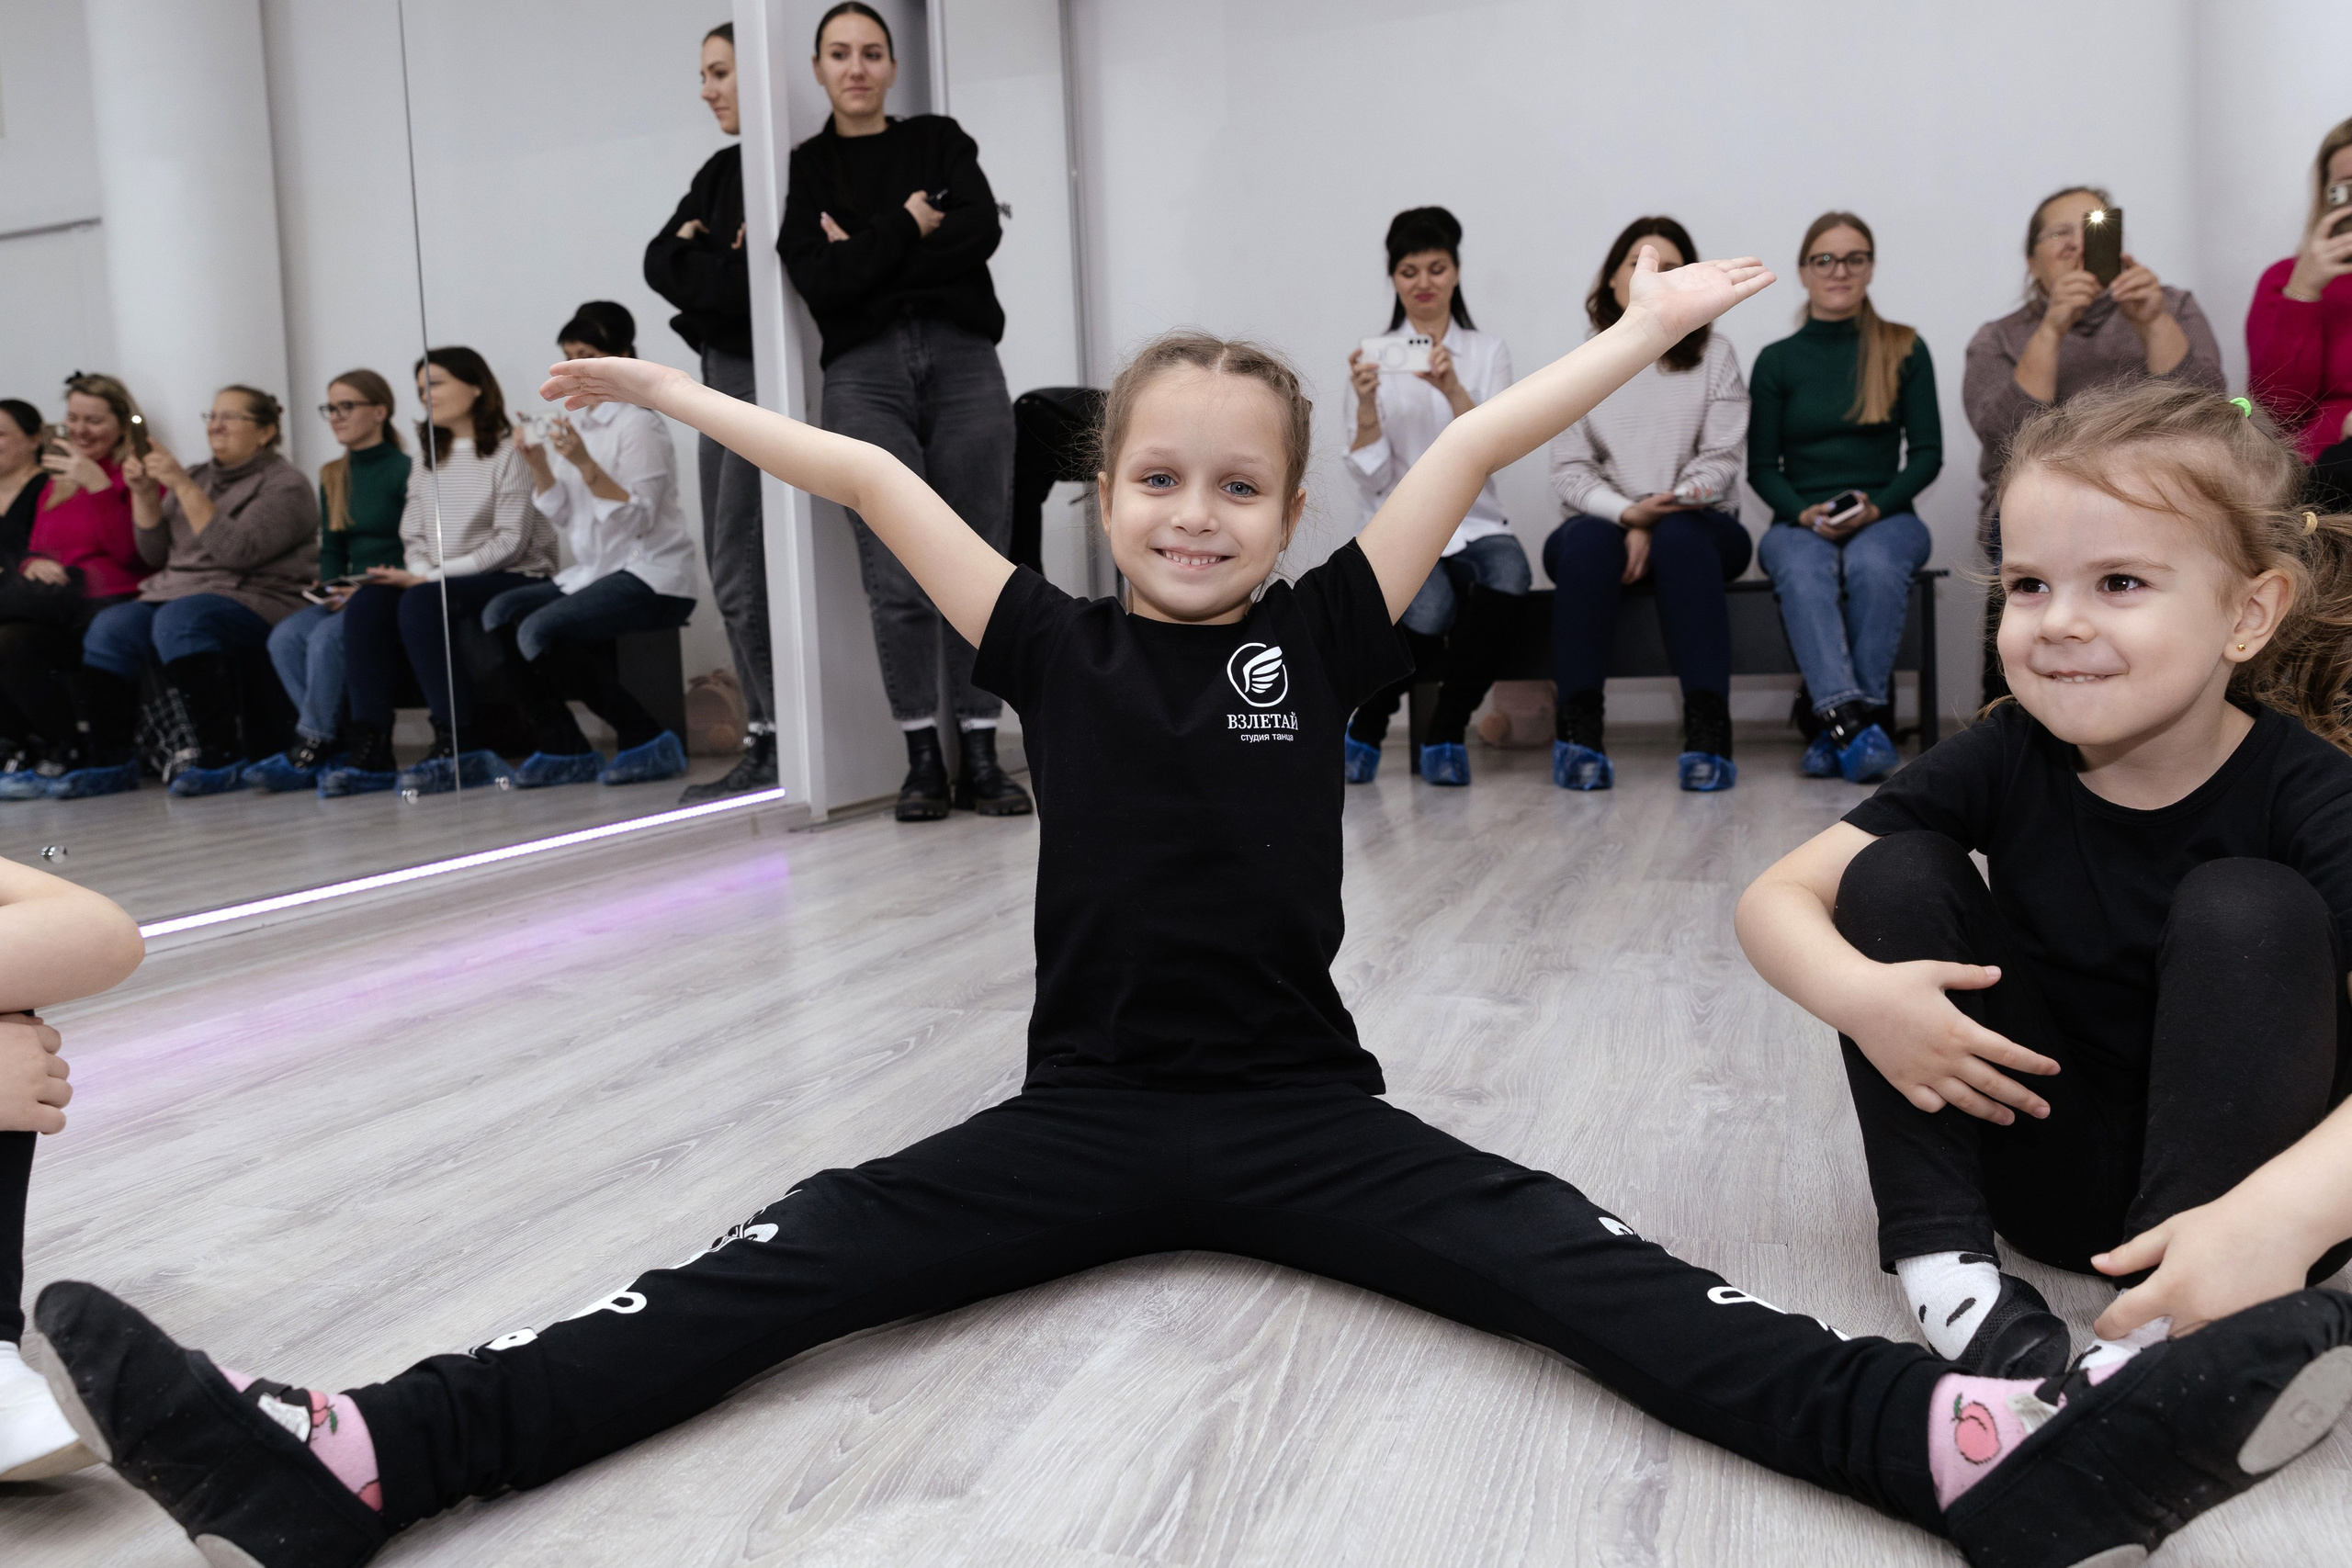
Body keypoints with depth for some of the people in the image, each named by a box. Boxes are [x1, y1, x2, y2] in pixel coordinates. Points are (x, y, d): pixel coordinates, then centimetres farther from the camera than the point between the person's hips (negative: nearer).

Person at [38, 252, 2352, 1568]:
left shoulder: (1318, 638, 1)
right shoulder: (1055, 649, 4)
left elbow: (1471, 446, 3)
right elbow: (875, 476, 9)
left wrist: (1656, 318, 6)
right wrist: (682, 396, 15)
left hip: (1298, 1112, 0)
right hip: (1086, 1114, 1)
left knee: (1578, 1266, -20)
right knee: (782, 1264, -15)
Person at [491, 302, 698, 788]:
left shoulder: (638, 424, -8)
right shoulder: (581, 423, 14)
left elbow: (638, 518, -17)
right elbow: (564, 515, 14)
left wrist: (584, 464, -24)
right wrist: (538, 464, 0)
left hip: (652, 577, -8)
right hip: (595, 571, 8)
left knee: (541, 630, -25)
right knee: (500, 613, -7)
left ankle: (648, 741, -15)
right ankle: (564, 749, -3)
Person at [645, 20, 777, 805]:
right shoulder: (721, 170, 17)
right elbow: (660, 264, 9)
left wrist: (698, 263, -7)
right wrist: (721, 264, -8)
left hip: (765, 378, -9)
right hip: (722, 374, 9)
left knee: (743, 573, -9)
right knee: (732, 573, 8)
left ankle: (782, 746, 0)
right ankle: (768, 746, 13)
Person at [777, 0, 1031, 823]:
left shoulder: (939, 140, 16)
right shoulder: (803, 168, 12)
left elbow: (980, 232, -4)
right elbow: (820, 283, -4)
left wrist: (868, 253, -4)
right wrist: (907, 228, -2)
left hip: (963, 360, 1)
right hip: (864, 374, -1)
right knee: (897, 577, -8)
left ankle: (980, 756, 3)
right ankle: (923, 758, 1)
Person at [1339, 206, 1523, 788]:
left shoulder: (1488, 351, 10)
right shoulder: (1374, 356, 7)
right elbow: (1371, 481, -1)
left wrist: (1452, 388, -22)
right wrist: (1366, 403, -17)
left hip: (1475, 525, 2)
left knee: (1509, 574, -35)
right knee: (1429, 611, -35)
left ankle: (1446, 733, -16)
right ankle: (1366, 728, -4)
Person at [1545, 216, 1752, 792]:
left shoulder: (1715, 356, 12)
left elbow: (1721, 459, 2)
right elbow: (1569, 471, 2)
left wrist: (1658, 517, -15)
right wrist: (1627, 513, -18)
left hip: (1694, 523, 0)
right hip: (1602, 521, 0)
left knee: (1680, 539, -36)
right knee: (1586, 542, -35)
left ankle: (1708, 732, -42)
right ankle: (1578, 732, -38)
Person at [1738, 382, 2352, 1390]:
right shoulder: (2004, 760, -11)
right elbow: (1773, 898, -14)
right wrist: (1857, 994, -35)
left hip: (2233, 1185, -2)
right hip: (2047, 1169, 3)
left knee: (2246, 909, -27)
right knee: (1896, 872, -15)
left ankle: (2165, 1341, -25)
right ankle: (1945, 1265, -16)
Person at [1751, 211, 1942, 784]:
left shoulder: (1906, 350, 10)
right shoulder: (1777, 361, 10)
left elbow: (1927, 452, 6)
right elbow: (1761, 467, 7)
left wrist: (1876, 507, -13)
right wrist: (1804, 513, -13)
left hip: (1886, 516, 0)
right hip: (1800, 521, 0)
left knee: (1873, 565, -36)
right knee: (1803, 572, -35)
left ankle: (1835, 725, -31)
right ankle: (1857, 722, -47)